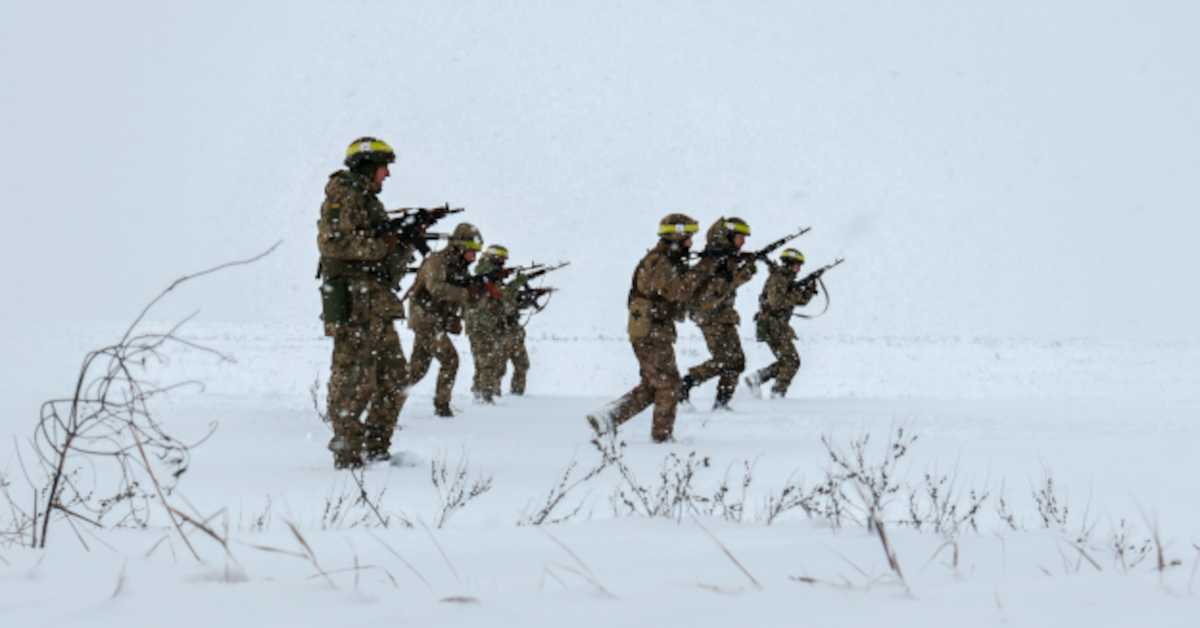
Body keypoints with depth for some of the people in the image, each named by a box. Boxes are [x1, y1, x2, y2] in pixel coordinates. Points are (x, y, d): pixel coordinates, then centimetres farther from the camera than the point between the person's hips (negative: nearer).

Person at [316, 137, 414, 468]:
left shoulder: (370, 201, 23)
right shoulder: (344, 195, -5)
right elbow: (332, 242, -20)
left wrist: (407, 239, 6)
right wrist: (385, 245, -18)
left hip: (377, 305, 10)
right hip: (352, 301, -10)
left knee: (394, 377, 10)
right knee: (354, 379, -8)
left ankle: (376, 449, 16)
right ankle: (348, 454, -5)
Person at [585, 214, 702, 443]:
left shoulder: (667, 261, 16)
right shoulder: (658, 263, -16)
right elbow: (678, 292, -25)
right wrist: (696, 272, -14)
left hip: (650, 332, 10)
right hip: (652, 333, -10)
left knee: (650, 386, 12)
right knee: (668, 384, 0)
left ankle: (605, 419, 7)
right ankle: (662, 434, 8)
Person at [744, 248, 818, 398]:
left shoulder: (788, 280, 16)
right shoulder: (777, 278, -13)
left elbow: (802, 300, 16)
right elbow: (776, 303, -25)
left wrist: (810, 290, -2)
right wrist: (794, 295, -19)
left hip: (780, 326, 10)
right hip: (772, 325, -10)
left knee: (786, 361, 13)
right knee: (791, 360, -8)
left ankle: (756, 378, 13)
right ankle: (778, 393, -6)